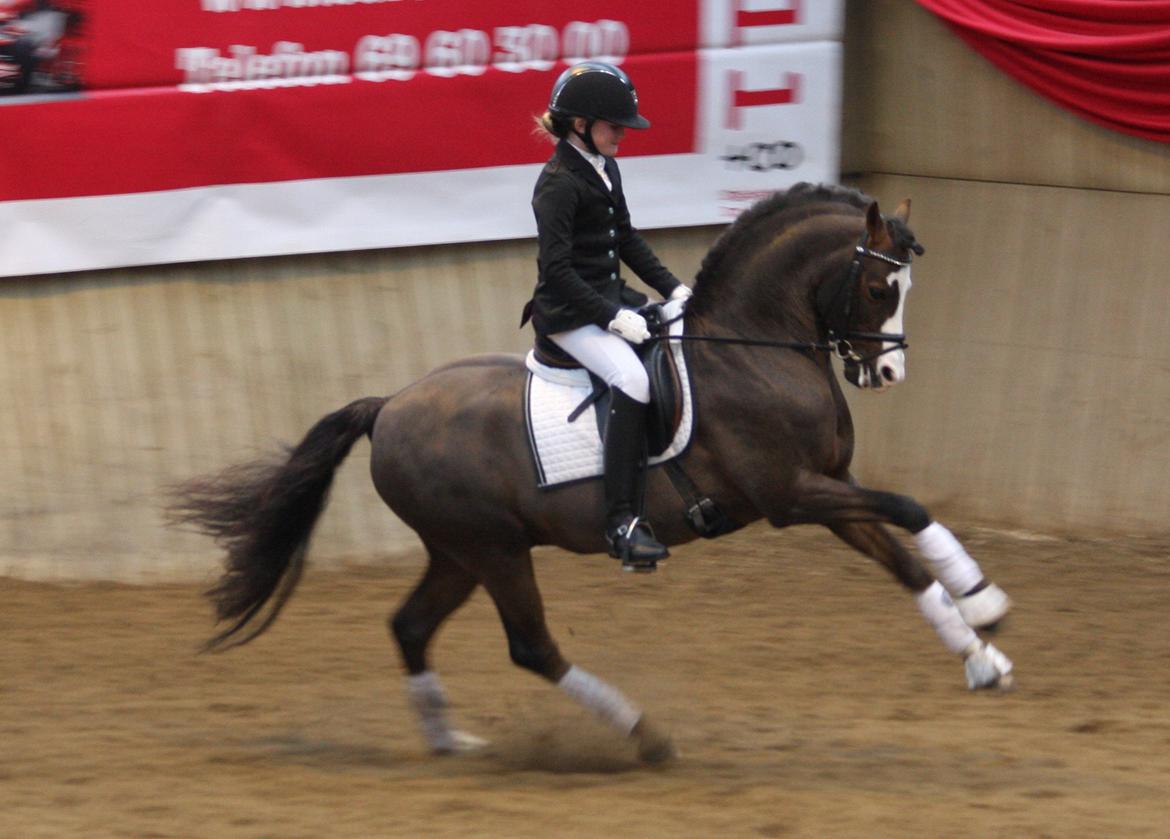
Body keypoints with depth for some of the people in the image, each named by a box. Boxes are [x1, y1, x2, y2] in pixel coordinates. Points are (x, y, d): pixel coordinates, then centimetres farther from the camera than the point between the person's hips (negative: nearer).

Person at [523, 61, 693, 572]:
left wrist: (672, 288, 12)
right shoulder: (559, 185, -17)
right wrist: (613, 317, -24)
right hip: (569, 313, -10)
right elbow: (556, 270, -21)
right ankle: (622, 522, -31)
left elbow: (626, 240, 22)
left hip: (611, 298, 10)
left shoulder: (605, 169, 11)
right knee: (632, 380, -30)